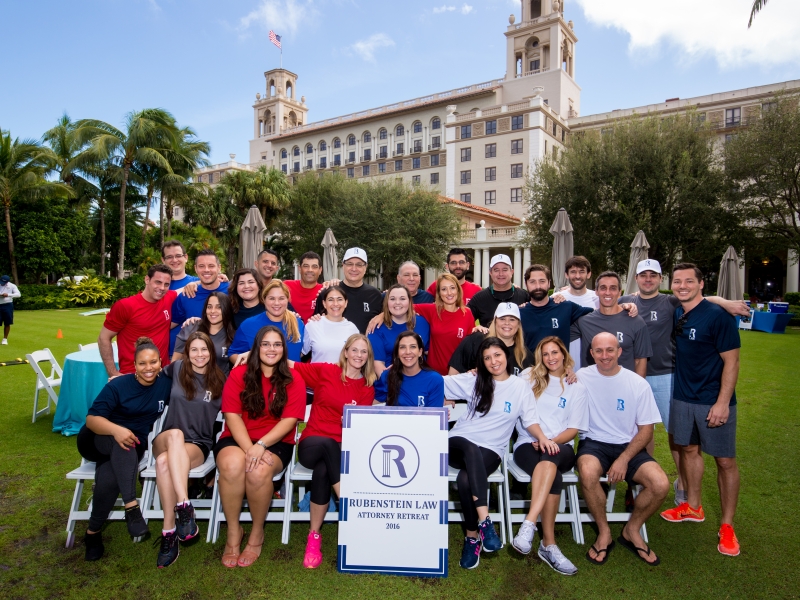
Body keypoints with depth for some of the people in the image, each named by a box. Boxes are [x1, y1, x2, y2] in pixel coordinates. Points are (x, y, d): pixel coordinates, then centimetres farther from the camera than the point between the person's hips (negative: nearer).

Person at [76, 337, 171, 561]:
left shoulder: (165, 385, -3)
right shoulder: (118, 385, -15)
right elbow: (92, 419, -19)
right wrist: (116, 429, -38)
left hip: (132, 447, 2)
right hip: (97, 439, -2)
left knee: (108, 481, -31)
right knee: (123, 444, -39)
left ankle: (93, 532, -10)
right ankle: (131, 506, -40)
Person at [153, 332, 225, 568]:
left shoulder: (219, 381, 3)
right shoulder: (177, 368, 6)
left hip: (198, 445, -1)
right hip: (165, 440, 1)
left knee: (164, 461, -34)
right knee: (175, 434, -36)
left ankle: (169, 532, -33)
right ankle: (185, 508, -43)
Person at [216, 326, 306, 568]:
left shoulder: (294, 380, 0)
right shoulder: (239, 374, 2)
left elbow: (290, 420, -9)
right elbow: (232, 415, -6)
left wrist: (261, 445, -23)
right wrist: (249, 448, -20)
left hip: (276, 442, -1)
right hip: (237, 439, 1)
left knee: (260, 470, -32)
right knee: (232, 464, -33)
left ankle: (257, 533, -4)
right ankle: (233, 532, -10)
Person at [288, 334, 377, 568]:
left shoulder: (368, 388, 8)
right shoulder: (325, 371, 4)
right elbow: (289, 365, 5)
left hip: (343, 449, 1)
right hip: (312, 444, 0)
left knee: (322, 471, -34)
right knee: (327, 444, -37)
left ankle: (314, 536, -18)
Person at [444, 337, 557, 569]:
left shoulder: (521, 387, 8)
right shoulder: (473, 381, 9)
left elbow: (530, 420, 4)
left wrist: (542, 437, -14)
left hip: (491, 450, -1)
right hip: (458, 443, 1)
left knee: (465, 480, -32)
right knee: (471, 448, -38)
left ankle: (473, 537, -13)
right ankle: (484, 521, -37)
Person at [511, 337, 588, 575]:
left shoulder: (577, 388, 11)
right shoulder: (528, 377, 13)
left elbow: (573, 429, 4)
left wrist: (551, 441, -12)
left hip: (561, 447, 0)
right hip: (528, 444, 0)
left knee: (549, 459, -38)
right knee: (554, 478, -33)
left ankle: (528, 525, -45)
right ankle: (548, 545, -30)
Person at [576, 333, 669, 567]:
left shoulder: (638, 384, -3)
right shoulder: (580, 378, -4)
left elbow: (646, 429, 0)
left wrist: (624, 459, -12)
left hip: (628, 445, 2)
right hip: (593, 443, -1)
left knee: (661, 484, -23)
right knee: (587, 473, -34)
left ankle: (631, 530, 8)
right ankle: (604, 532, -5)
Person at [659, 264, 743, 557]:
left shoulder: (718, 316, -14)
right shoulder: (675, 314, 4)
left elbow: (731, 361, -14)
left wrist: (722, 403, -19)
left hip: (714, 401, -6)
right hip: (683, 397, 6)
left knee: (725, 460, 3)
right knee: (688, 449, 17)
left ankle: (727, 525, 17)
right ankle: (693, 507, 35)